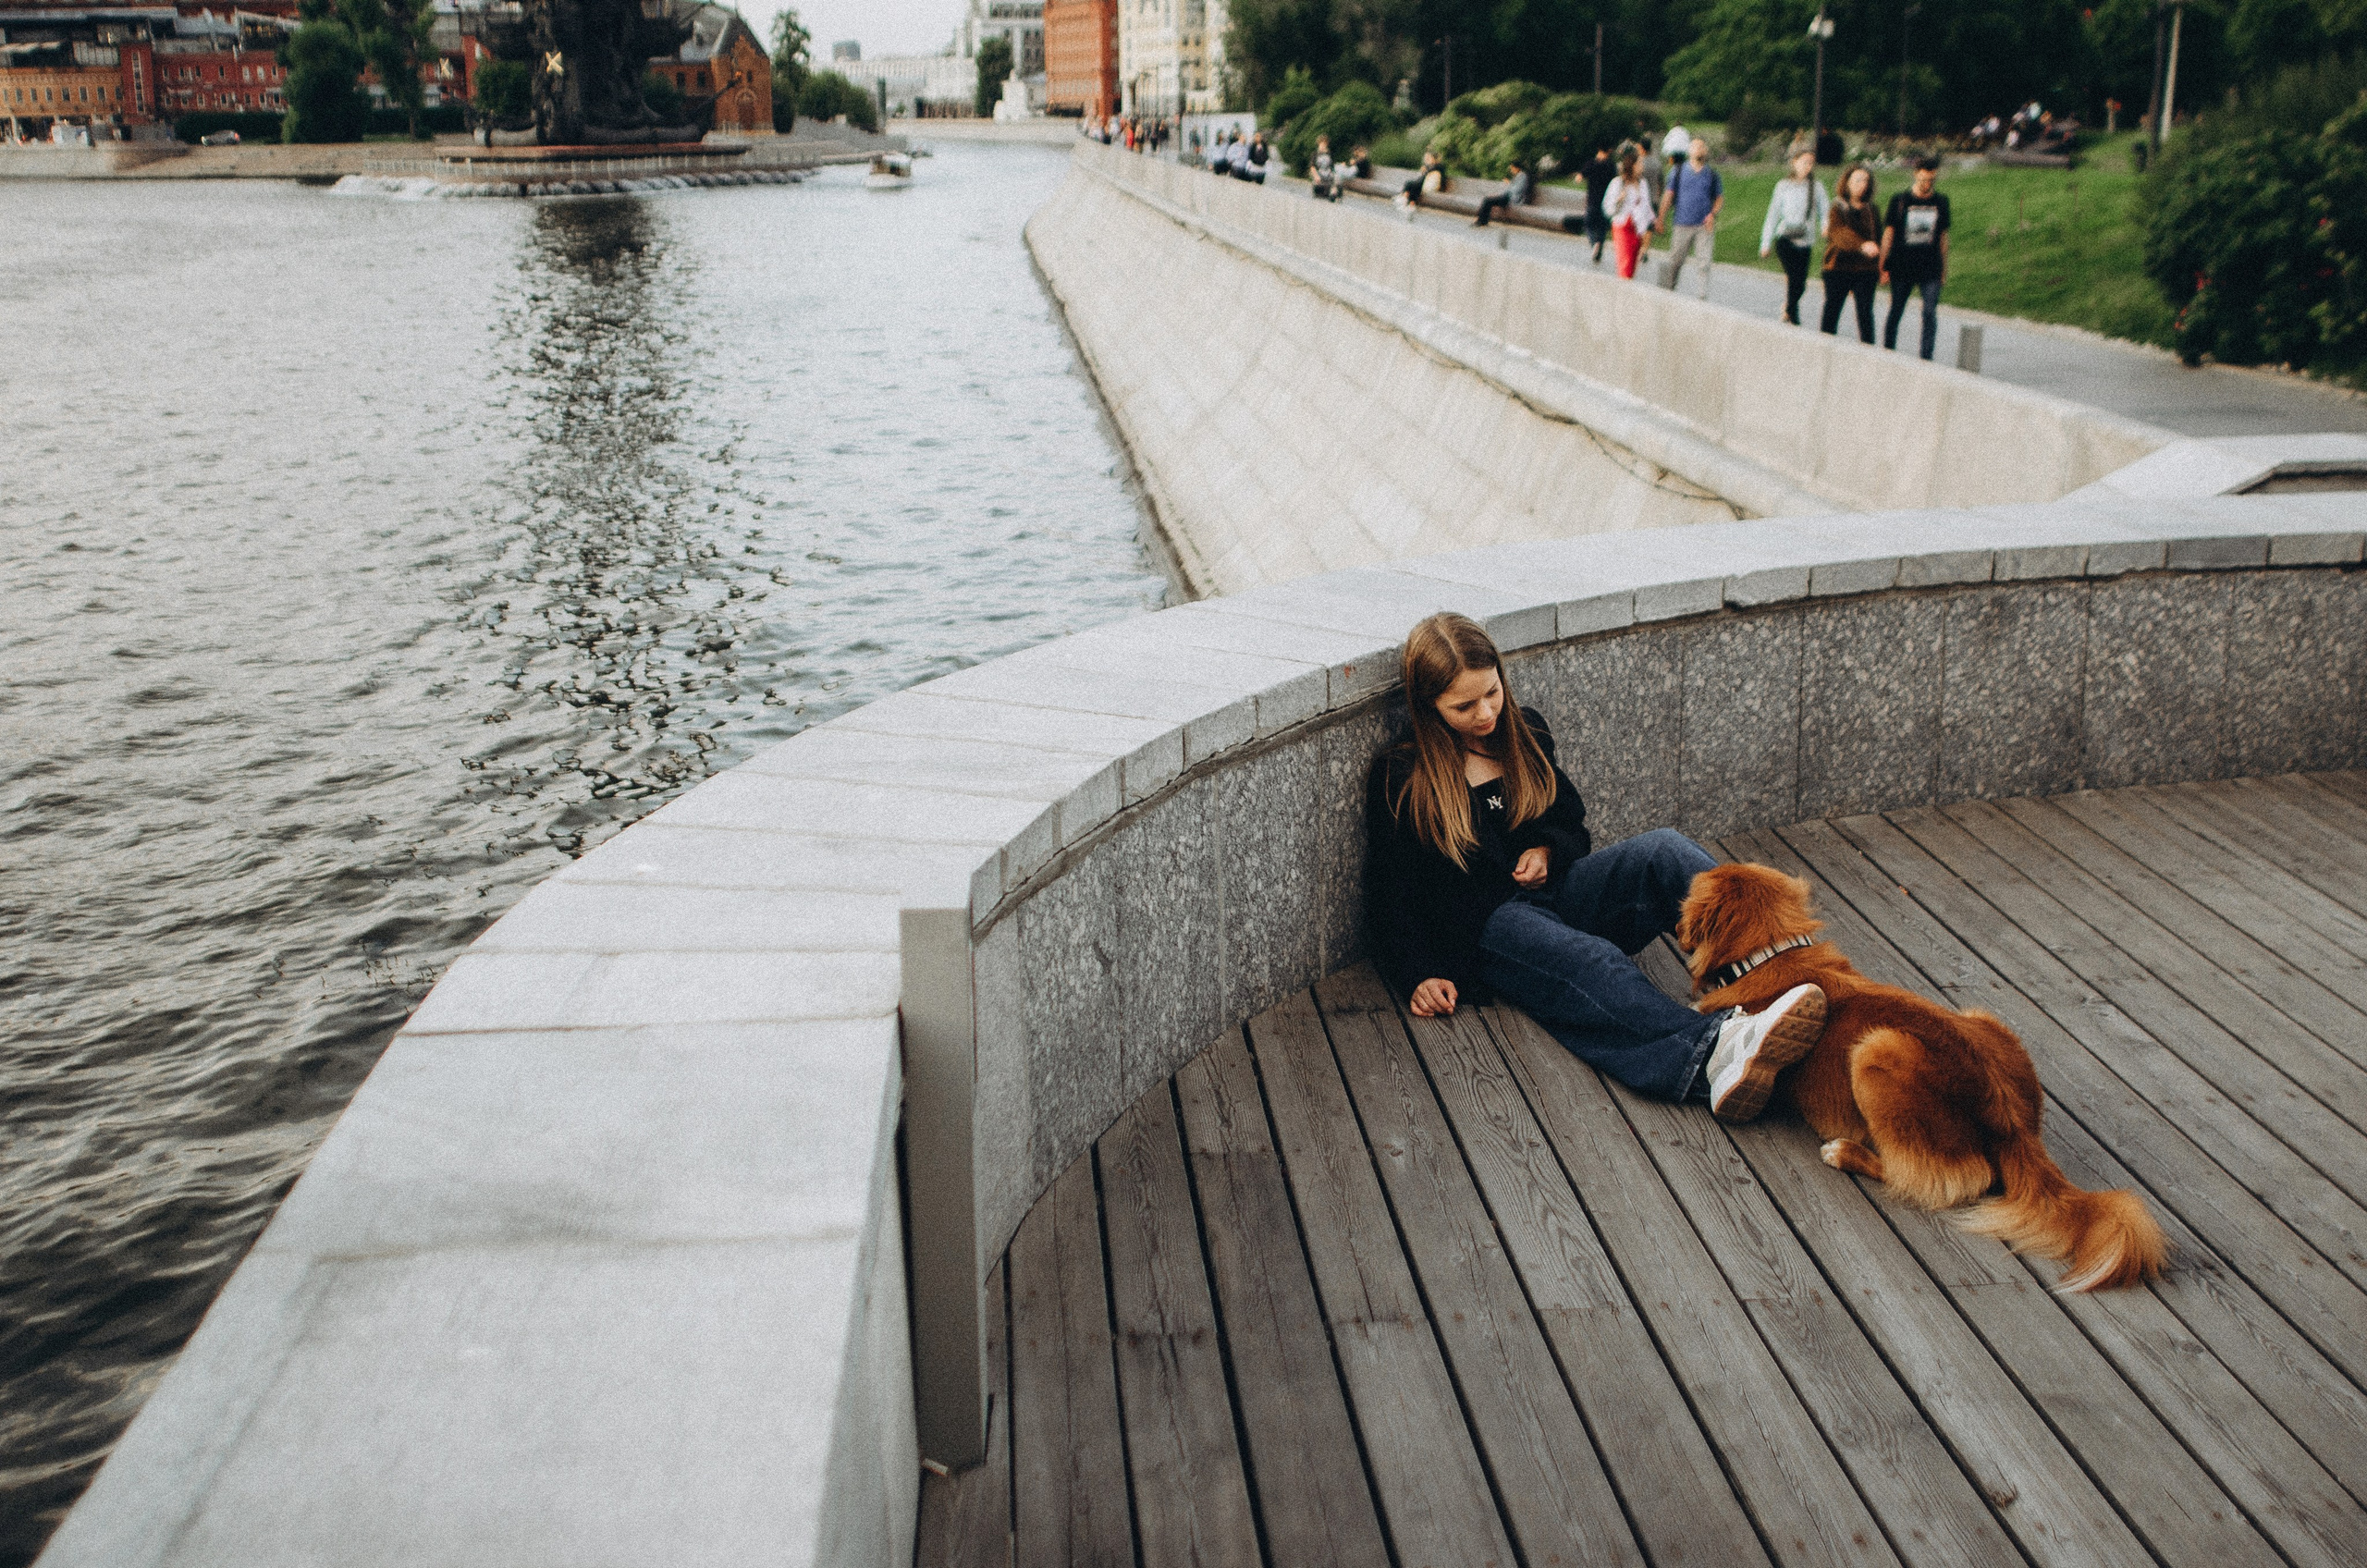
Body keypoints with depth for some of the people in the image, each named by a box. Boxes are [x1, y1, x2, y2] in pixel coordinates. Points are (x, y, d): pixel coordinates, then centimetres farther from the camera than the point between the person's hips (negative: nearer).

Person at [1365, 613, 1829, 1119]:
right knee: (1593, 962, -38)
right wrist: (1419, 975, -13)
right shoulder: (1400, 778, -3)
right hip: (1488, 922, -5)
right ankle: (1716, 1052, -68)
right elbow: (1392, 893, 0)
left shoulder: (1523, 732, 13)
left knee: (1666, 850, -25)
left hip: (1554, 889, 6)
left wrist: (1548, 850, 0)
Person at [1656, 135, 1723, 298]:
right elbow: (1668, 196, 7)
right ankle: (1666, 289, 25)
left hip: (1705, 225, 0)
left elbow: (1720, 198, 15)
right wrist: (1661, 219, 1)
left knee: (1705, 262, -8)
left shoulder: (1712, 174, 9)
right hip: (1683, 224, 0)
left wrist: (1713, 214, -4)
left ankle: (1704, 295, -7)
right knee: (1675, 261, 6)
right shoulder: (1679, 171, 7)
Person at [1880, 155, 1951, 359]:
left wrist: (1944, 267, 14)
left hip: (1930, 269, 1)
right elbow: (1888, 234, 3)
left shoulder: (1941, 202, 7)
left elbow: (1943, 236, 14)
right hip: (1902, 267, -1)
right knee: (1896, 312, 7)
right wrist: (1884, 267, 0)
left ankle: (1926, 358, -6)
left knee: (1930, 312, -8)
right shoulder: (1900, 201, 0)